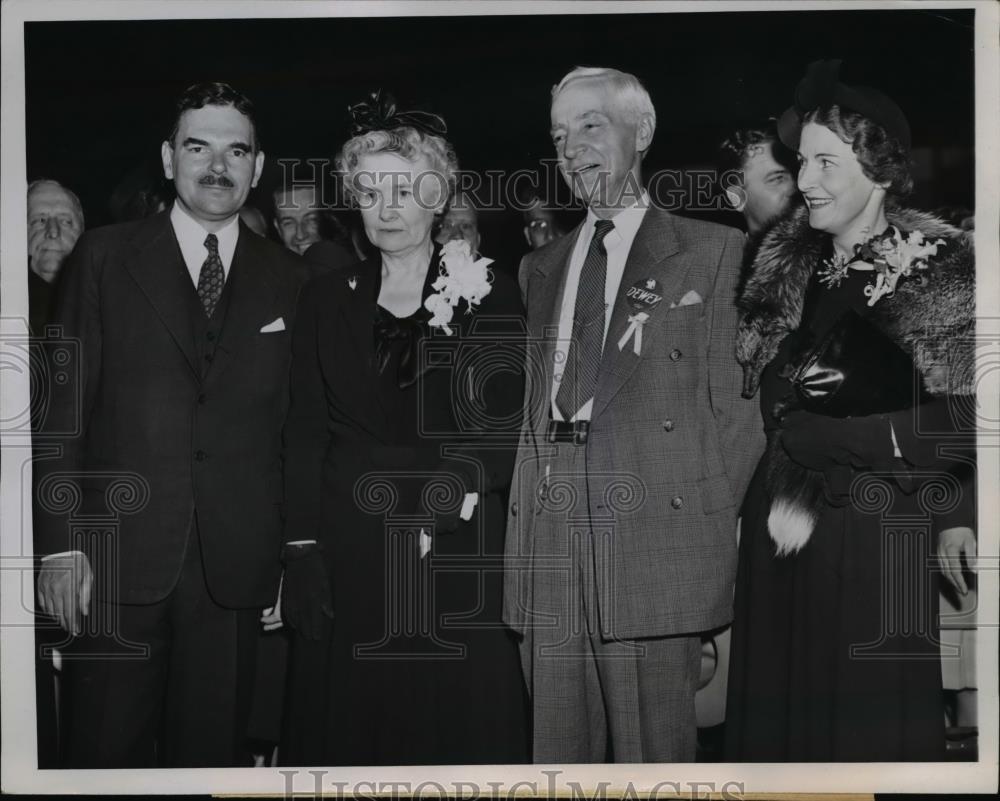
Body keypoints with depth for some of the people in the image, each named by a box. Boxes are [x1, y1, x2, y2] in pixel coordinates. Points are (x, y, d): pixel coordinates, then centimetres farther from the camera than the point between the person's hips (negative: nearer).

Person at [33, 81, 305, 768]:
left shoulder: (286, 280, 8)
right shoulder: (104, 257, 4)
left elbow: (293, 426, 9)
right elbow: (64, 406, 0)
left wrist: (289, 555, 5)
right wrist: (62, 543, -7)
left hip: (235, 567, 1)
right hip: (119, 555, -1)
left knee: (213, 745, 8)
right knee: (107, 748, 6)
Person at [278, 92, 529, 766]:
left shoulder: (491, 295, 2)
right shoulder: (327, 299, 10)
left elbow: (509, 431, -1)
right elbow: (305, 434, 6)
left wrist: (451, 481, -18)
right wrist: (303, 553, -3)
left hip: (459, 557, -2)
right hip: (349, 555, 2)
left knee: (460, 730, 2)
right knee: (351, 730, 6)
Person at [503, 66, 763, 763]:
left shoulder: (713, 252, 5)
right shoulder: (541, 268, 20)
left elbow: (736, 404, 0)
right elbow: (532, 410, 17)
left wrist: (715, 540, -5)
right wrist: (521, 542, 9)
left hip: (657, 549, -4)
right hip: (548, 560, 4)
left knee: (654, 758, -1)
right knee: (560, 756, 7)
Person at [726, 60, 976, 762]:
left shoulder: (935, 267, -5)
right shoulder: (788, 265, 10)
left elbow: (957, 422, -9)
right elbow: (768, 403, 11)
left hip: (879, 541, -5)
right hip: (781, 530, 5)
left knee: (873, 722, 3)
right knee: (777, 720, 11)